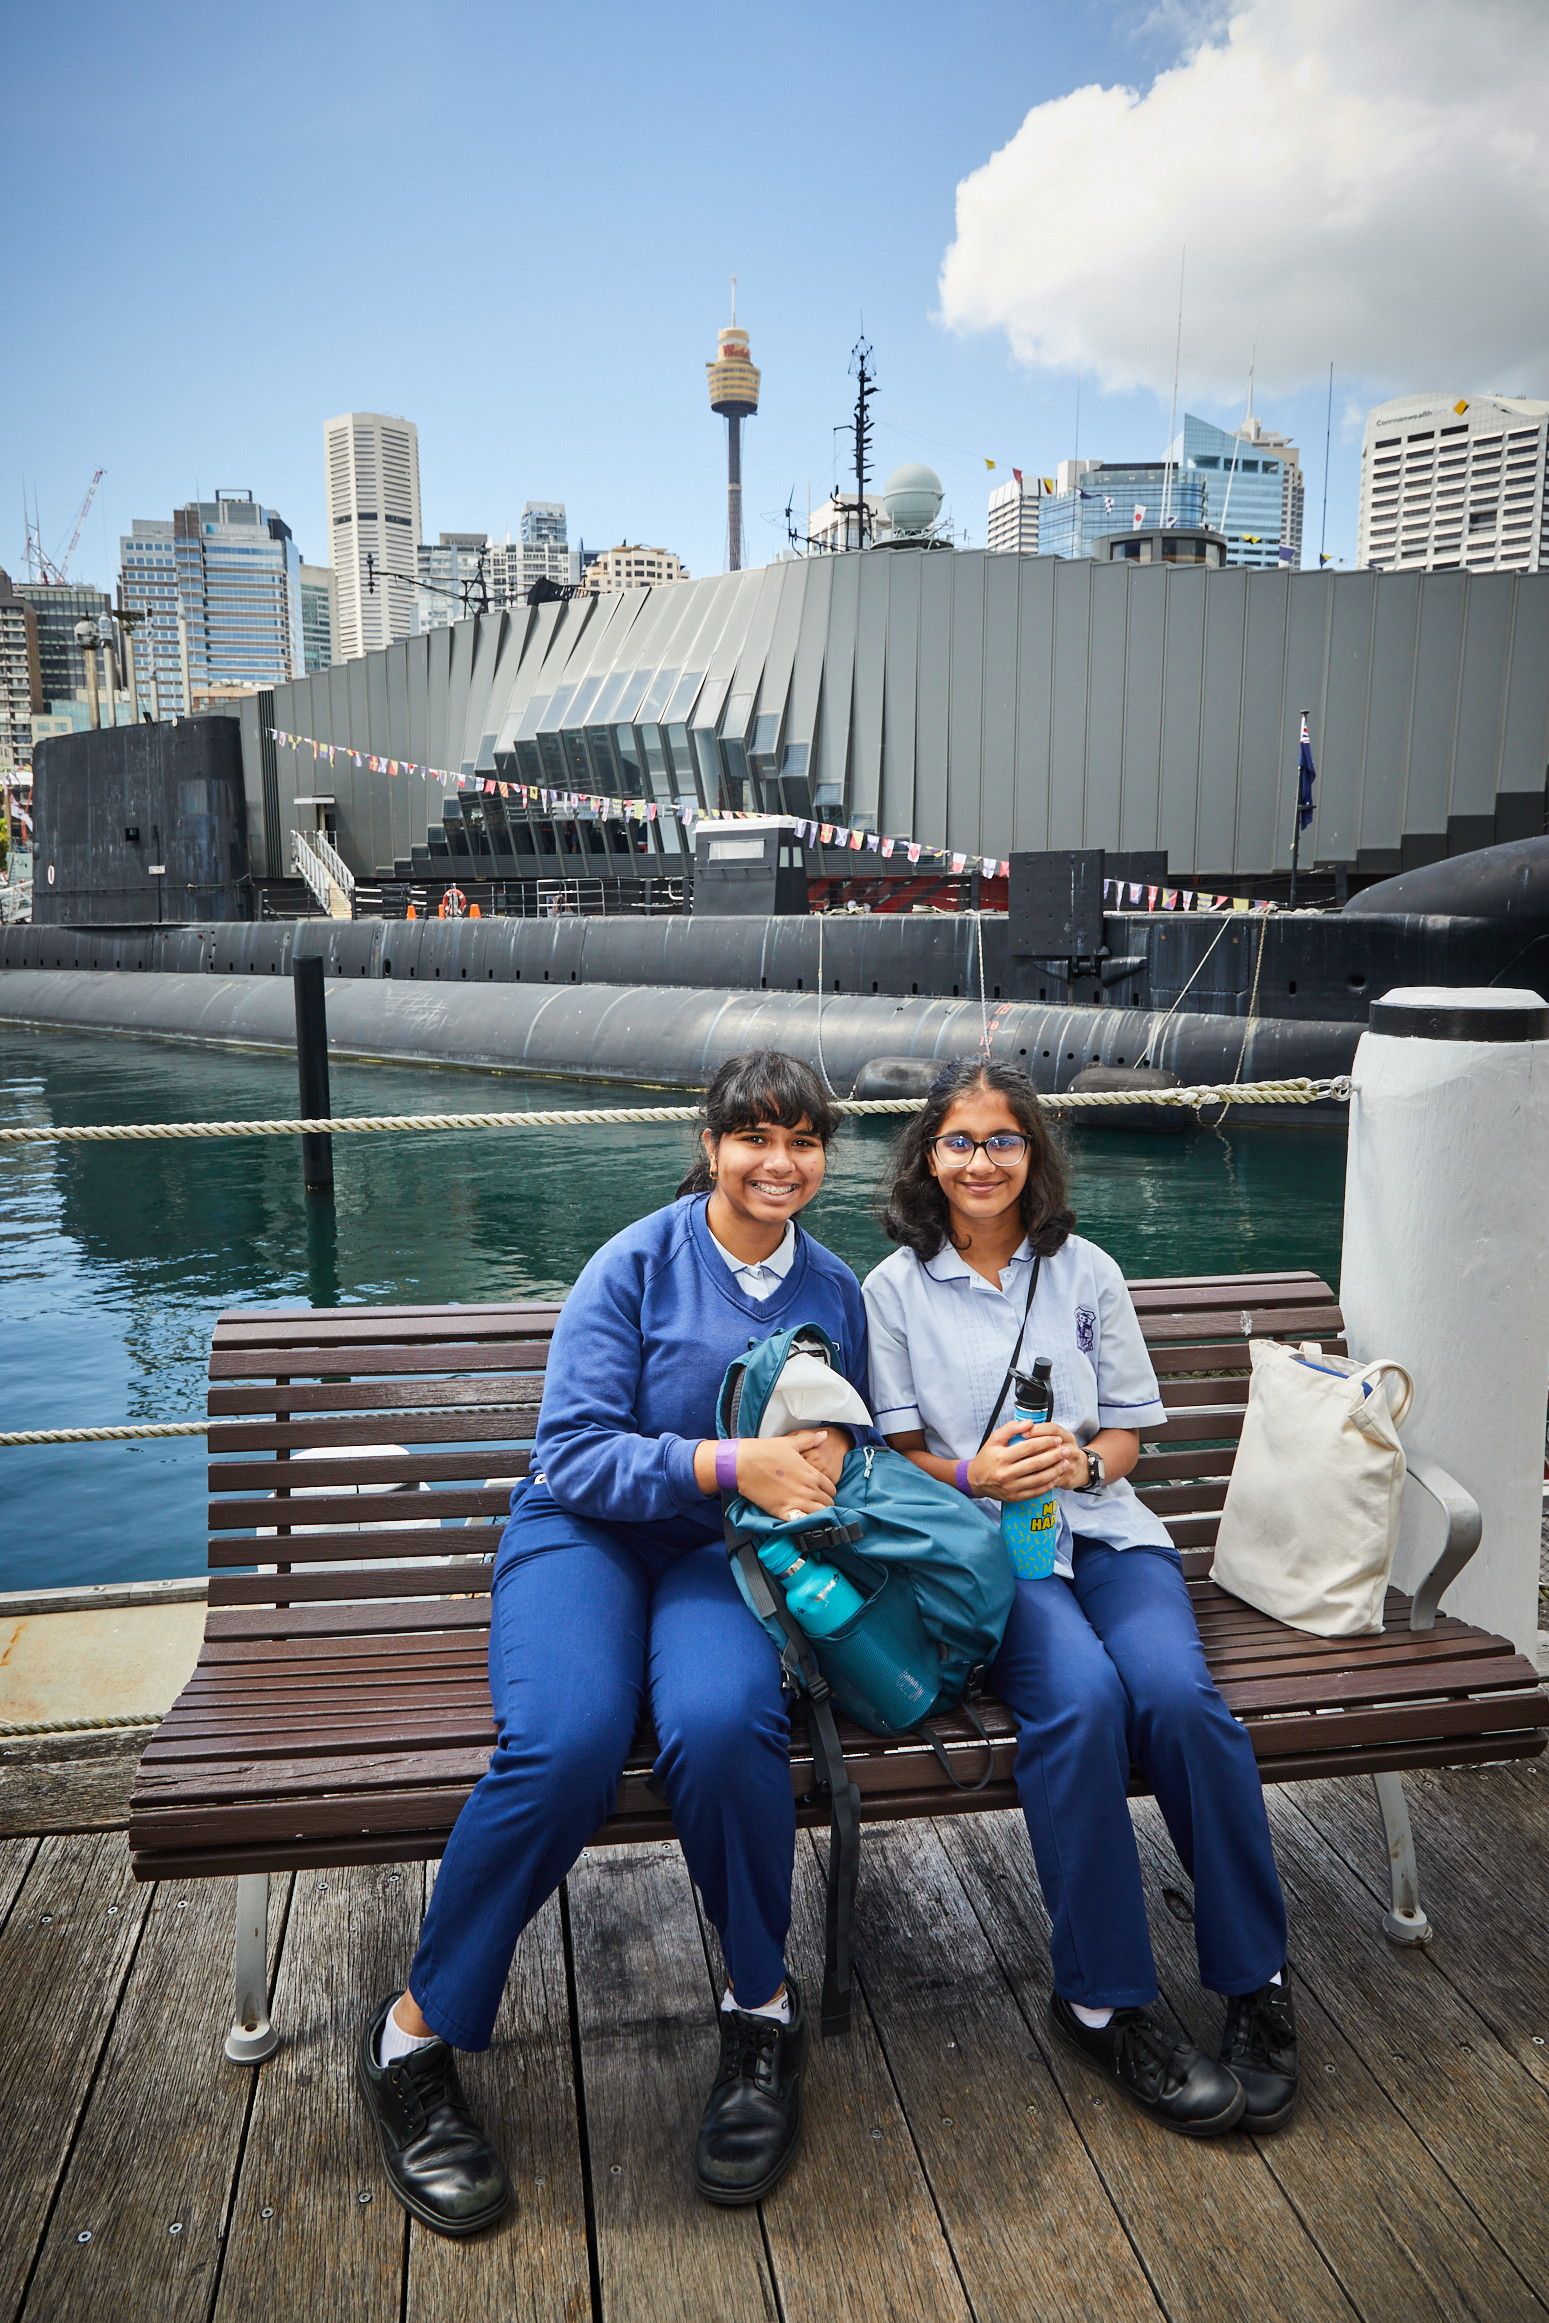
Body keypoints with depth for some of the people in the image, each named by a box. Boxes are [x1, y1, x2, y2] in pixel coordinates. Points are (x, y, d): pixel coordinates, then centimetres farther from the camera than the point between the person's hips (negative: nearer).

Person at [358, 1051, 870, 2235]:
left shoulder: (834, 1290, 9)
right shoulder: (637, 1262, -5)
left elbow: (843, 1440, 21)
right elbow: (577, 1452, -11)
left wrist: (823, 1456, -4)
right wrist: (731, 1462, -22)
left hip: (723, 1551, 2)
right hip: (586, 1529, -2)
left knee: (723, 1725, -33)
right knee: (565, 1742, -32)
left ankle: (763, 2007, -5)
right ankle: (420, 2032, -8)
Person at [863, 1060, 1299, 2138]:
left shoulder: (1086, 1270, 11)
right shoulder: (896, 1288, 7)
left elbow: (1130, 1430, 11)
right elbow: (895, 1451, 4)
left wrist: (1083, 1460, -11)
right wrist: (976, 1476, -16)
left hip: (1101, 1527, 2)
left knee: (1178, 1692, -28)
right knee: (1080, 1696, -32)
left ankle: (1257, 1978, -8)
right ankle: (1104, 1996, -15)